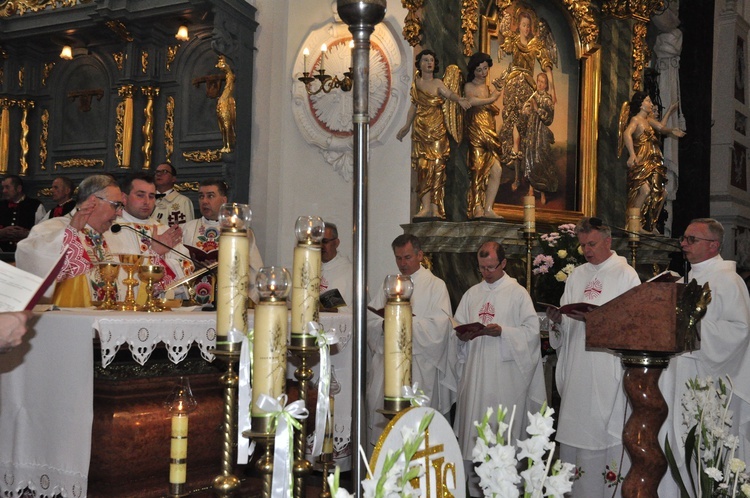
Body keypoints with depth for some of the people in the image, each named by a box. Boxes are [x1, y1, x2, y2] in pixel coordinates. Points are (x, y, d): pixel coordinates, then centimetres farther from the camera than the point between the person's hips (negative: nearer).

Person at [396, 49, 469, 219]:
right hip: (420, 129, 2)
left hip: (437, 129, -2)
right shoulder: (416, 82, 13)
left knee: (437, 166, -8)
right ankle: (426, 207, -8)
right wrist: (406, 126, 23)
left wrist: (459, 99, -37)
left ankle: (435, 208, -8)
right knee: (423, 167, -6)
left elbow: (449, 93, -15)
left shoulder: (437, 83, 4)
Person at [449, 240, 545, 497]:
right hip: (474, 373, 4)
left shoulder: (518, 293, 1)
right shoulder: (472, 294, 14)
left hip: (505, 373, -4)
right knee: (472, 431, 5)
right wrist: (462, 335, -7)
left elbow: (532, 330, -5)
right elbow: (456, 328, 15)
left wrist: (503, 331, -18)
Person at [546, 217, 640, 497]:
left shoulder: (625, 275, 0)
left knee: (607, 432, -5)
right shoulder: (576, 276, 16)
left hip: (609, 372, -5)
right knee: (574, 433, 6)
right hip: (577, 369, 5)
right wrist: (558, 320, -6)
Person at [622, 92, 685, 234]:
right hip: (641, 162, -9)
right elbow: (626, 134, -29)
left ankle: (651, 226, 17)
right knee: (645, 190, -26)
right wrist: (632, 155, -42)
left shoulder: (648, 120, 18)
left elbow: (660, 127, 37)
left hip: (653, 163, 10)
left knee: (661, 192, 7)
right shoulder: (636, 119, -9)